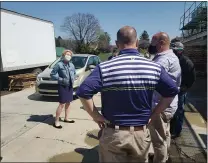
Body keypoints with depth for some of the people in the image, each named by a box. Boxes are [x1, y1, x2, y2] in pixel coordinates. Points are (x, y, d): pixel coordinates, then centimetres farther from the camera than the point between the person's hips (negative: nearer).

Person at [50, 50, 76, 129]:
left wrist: (73, 78, 4)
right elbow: (52, 75, -11)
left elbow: (74, 73, 23)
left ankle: (66, 119, 30)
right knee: (62, 104, -8)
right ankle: (56, 122, 3)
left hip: (70, 86, 7)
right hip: (62, 86, -7)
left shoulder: (71, 65, 9)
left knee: (68, 103, 15)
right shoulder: (59, 64, -10)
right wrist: (61, 79, -19)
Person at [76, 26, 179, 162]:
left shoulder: (104, 68, -14)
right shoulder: (154, 67, -5)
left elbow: (83, 92, -20)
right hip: (141, 133, 2)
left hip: (113, 134, -2)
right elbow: (172, 92, -1)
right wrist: (153, 115, 3)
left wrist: (96, 116, -7)